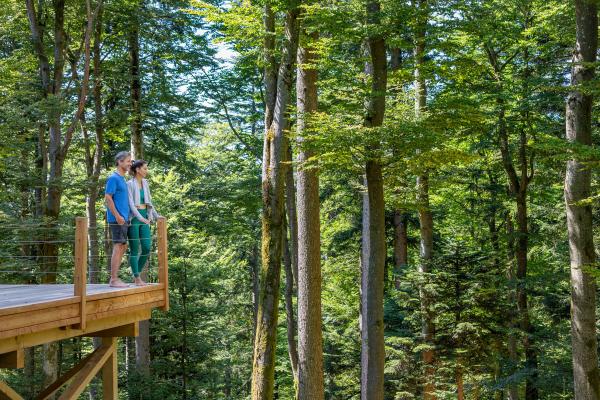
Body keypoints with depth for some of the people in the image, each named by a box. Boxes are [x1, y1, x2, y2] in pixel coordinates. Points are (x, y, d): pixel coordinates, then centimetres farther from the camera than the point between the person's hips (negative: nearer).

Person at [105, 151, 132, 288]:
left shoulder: (122, 179, 18)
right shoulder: (113, 178, -9)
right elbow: (107, 198, -16)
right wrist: (117, 215, -20)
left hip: (123, 219, 9)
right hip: (117, 219, -9)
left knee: (123, 247, 10)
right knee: (118, 246, -9)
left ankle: (114, 278, 15)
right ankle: (114, 279, -6)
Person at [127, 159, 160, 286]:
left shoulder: (145, 183, 13)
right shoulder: (130, 184, -7)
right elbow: (131, 203, -15)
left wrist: (156, 216, 16)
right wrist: (140, 217, -26)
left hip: (144, 218, 6)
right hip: (134, 219, -6)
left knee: (147, 248, 1)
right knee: (134, 250, -1)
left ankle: (137, 275, 16)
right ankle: (137, 278, 5)